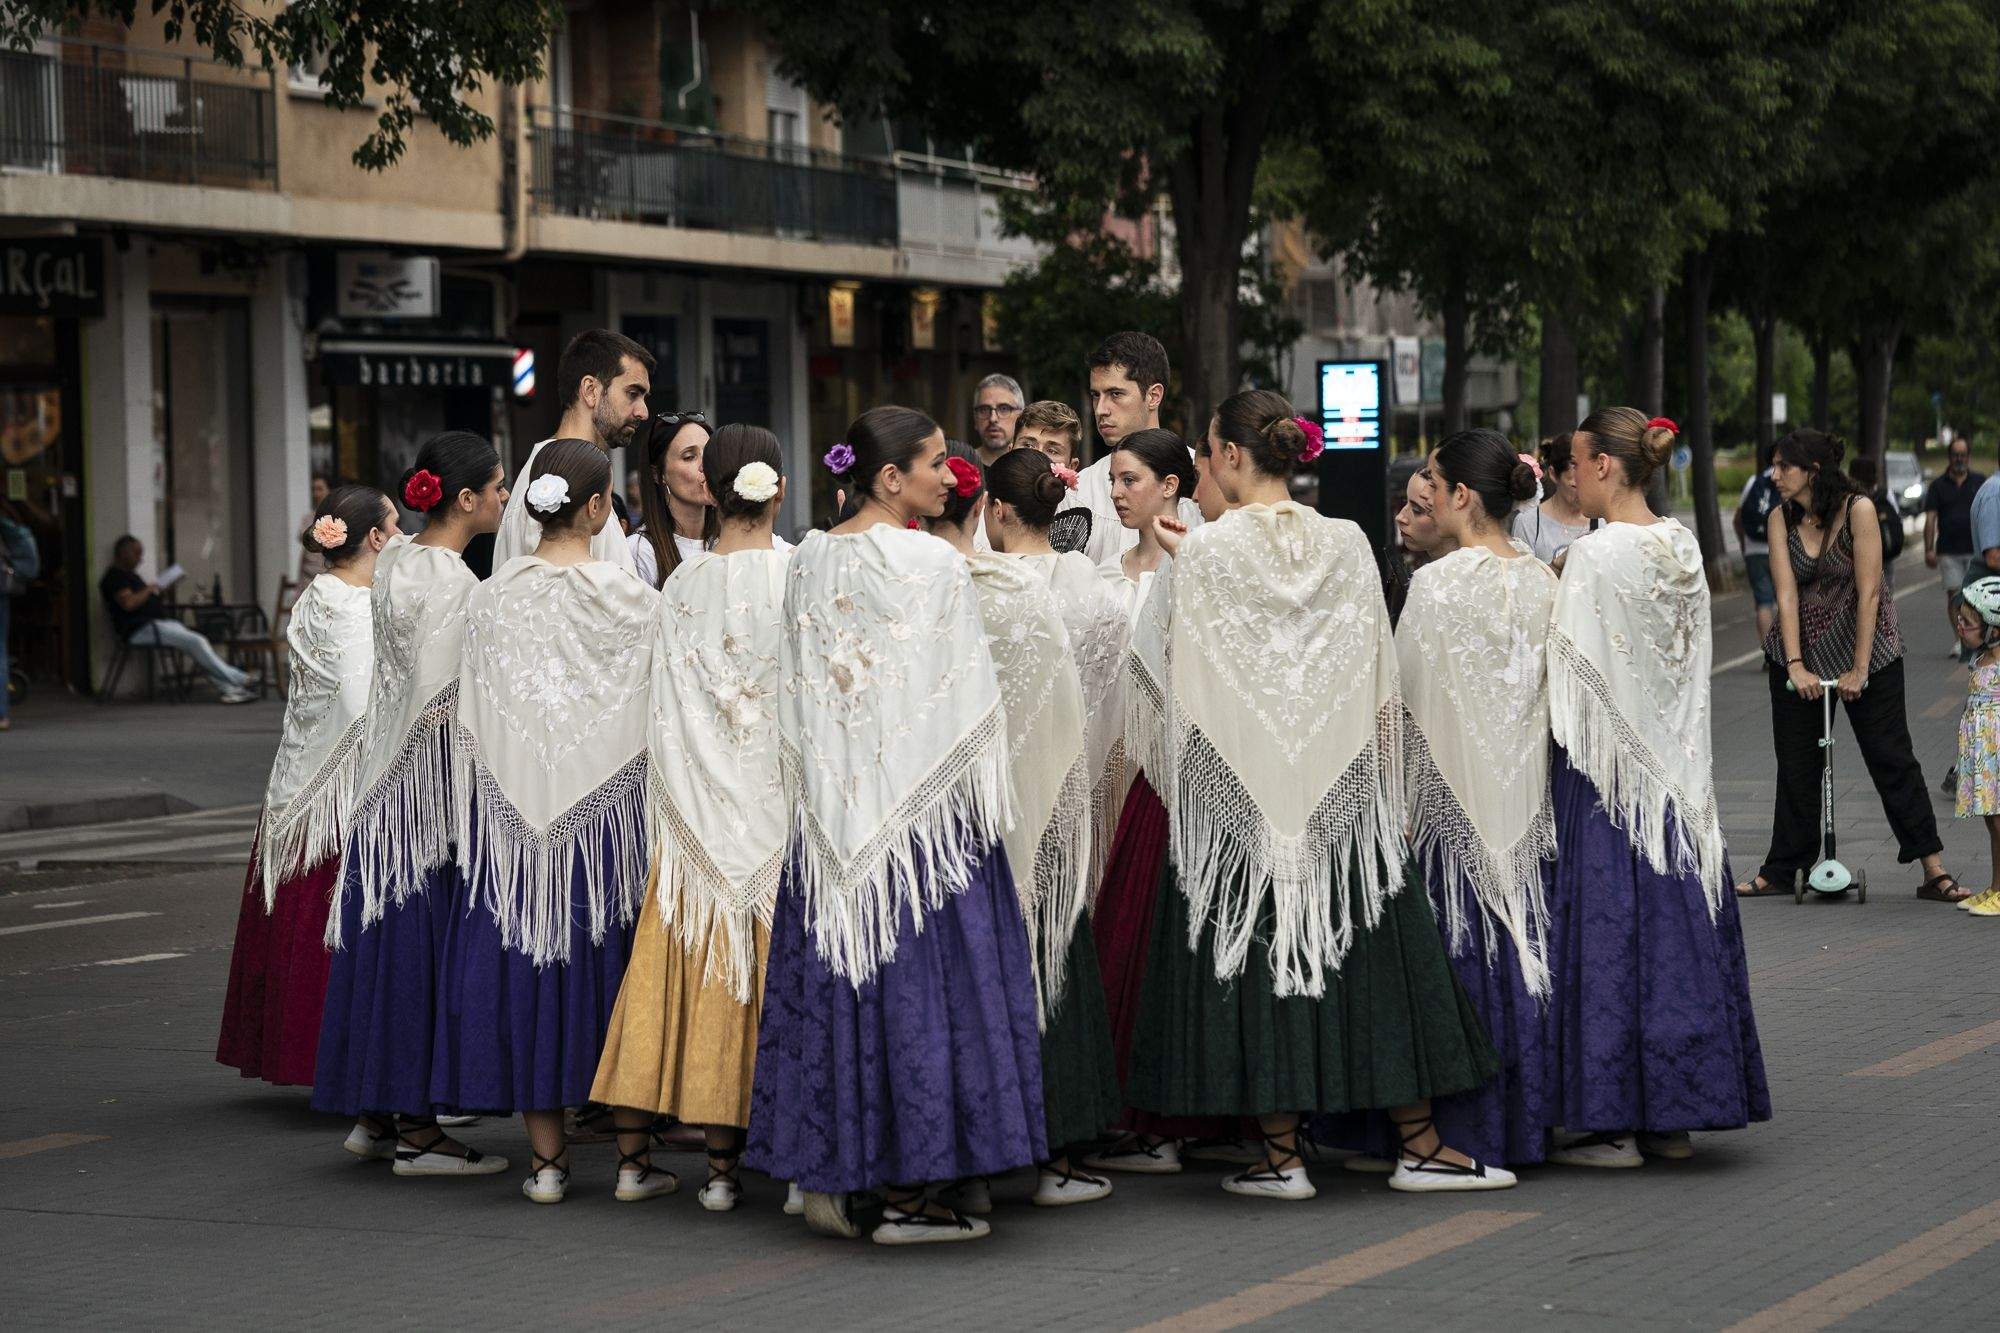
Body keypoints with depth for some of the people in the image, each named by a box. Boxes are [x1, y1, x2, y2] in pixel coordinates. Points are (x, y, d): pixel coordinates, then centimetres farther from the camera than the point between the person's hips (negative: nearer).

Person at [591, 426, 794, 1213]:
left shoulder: (685, 585, -3)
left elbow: (670, 715, 0)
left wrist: (680, 816, 10)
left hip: (708, 810, 1)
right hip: (791, 802, -1)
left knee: (714, 971, 6)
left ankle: (721, 1164, 6)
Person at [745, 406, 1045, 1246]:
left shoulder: (811, 562, 6)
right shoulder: (932, 565, -12)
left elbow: (802, 699, 11)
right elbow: (962, 701, -9)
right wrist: (981, 799, 2)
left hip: (833, 815, 6)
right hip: (918, 803, -6)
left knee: (833, 985, 10)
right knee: (917, 981, -2)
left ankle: (824, 1177, 13)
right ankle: (907, 1186, -1)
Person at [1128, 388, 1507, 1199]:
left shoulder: (1205, 553, -7)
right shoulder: (1347, 545, 2)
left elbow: (1185, 691, -4)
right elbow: (1380, 686, 5)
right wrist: (1382, 786, 13)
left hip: (1236, 788, -3)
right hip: (1341, 789, 3)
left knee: (1255, 953, 2)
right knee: (1373, 956, 9)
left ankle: (1281, 1154, 2)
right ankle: (1418, 1143, 11)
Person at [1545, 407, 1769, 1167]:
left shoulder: (1594, 556, -15)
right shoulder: (1683, 548, 7)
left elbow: (1571, 675, -14)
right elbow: (1689, 662, 13)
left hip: (1605, 770, -7)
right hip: (1675, 774, 7)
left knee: (1607, 934, -3)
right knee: (1674, 927, 10)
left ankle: (1611, 1122, -1)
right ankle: (1672, 1116, 14)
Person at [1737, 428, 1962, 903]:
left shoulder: (1857, 509, -17)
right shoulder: (1781, 519, -4)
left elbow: (1868, 593, -18)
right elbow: (1786, 592, -11)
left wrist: (1859, 671, -20)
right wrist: (1795, 665, -21)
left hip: (1865, 647, -4)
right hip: (1800, 651, 4)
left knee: (1892, 757, -5)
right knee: (1796, 765, 8)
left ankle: (1933, 869, -4)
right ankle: (1783, 870, 17)